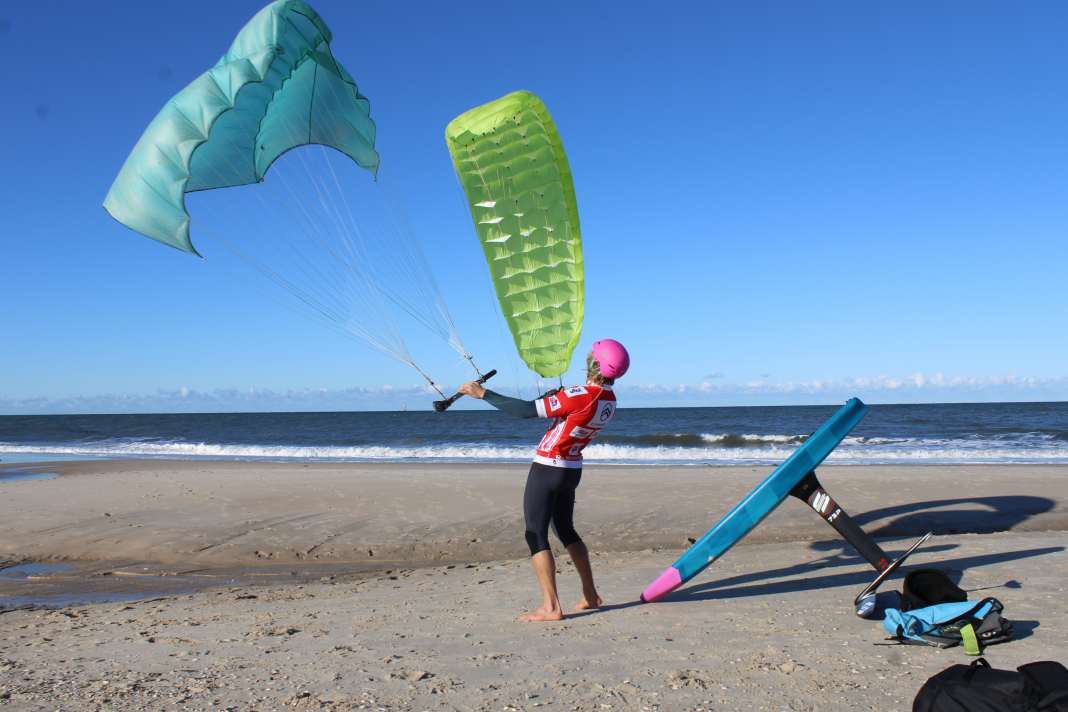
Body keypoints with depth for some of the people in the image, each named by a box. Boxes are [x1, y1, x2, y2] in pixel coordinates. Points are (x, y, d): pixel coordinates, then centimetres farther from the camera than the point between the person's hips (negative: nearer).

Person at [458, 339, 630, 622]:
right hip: (572, 469, 8)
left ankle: (551, 607, -5)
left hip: (546, 470, -8)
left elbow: (527, 410, -24)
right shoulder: (609, 401, 0)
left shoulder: (579, 396, -25)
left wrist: (483, 393, -18)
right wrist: (559, 398, 5)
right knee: (566, 530, 21)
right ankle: (591, 596, 26)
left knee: (536, 535, -2)